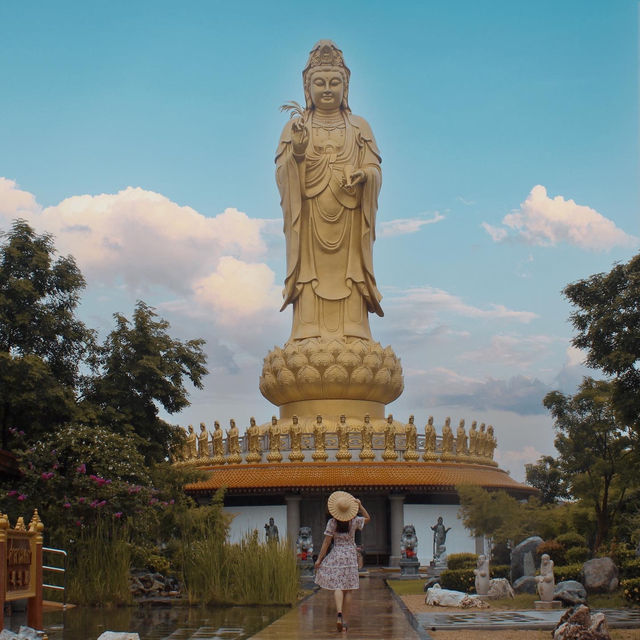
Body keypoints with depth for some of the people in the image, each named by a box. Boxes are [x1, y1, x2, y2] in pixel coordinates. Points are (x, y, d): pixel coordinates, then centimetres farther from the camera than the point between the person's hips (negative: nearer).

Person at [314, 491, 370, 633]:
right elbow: (368, 518, 20)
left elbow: (326, 542, -5)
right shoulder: (354, 521, -2)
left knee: (337, 586, -3)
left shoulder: (332, 522, -7)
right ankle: (345, 621, 5)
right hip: (351, 555, 2)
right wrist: (360, 506, 8)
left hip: (336, 555, -1)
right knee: (348, 589, 5)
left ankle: (339, 613, -28)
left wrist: (319, 559, 2)